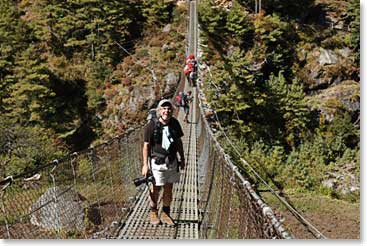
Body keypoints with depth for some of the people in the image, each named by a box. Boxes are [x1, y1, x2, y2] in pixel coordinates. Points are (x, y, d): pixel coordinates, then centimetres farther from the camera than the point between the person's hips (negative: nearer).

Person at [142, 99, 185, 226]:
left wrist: (182, 158, 16)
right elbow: (146, 146, -8)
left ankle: (165, 214, 26)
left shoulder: (175, 124, -1)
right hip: (157, 162, -4)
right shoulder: (151, 126, -13)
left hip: (172, 162, 4)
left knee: (169, 188, 11)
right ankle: (153, 213, 26)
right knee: (156, 188, 6)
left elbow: (179, 142, 12)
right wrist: (145, 165, -9)